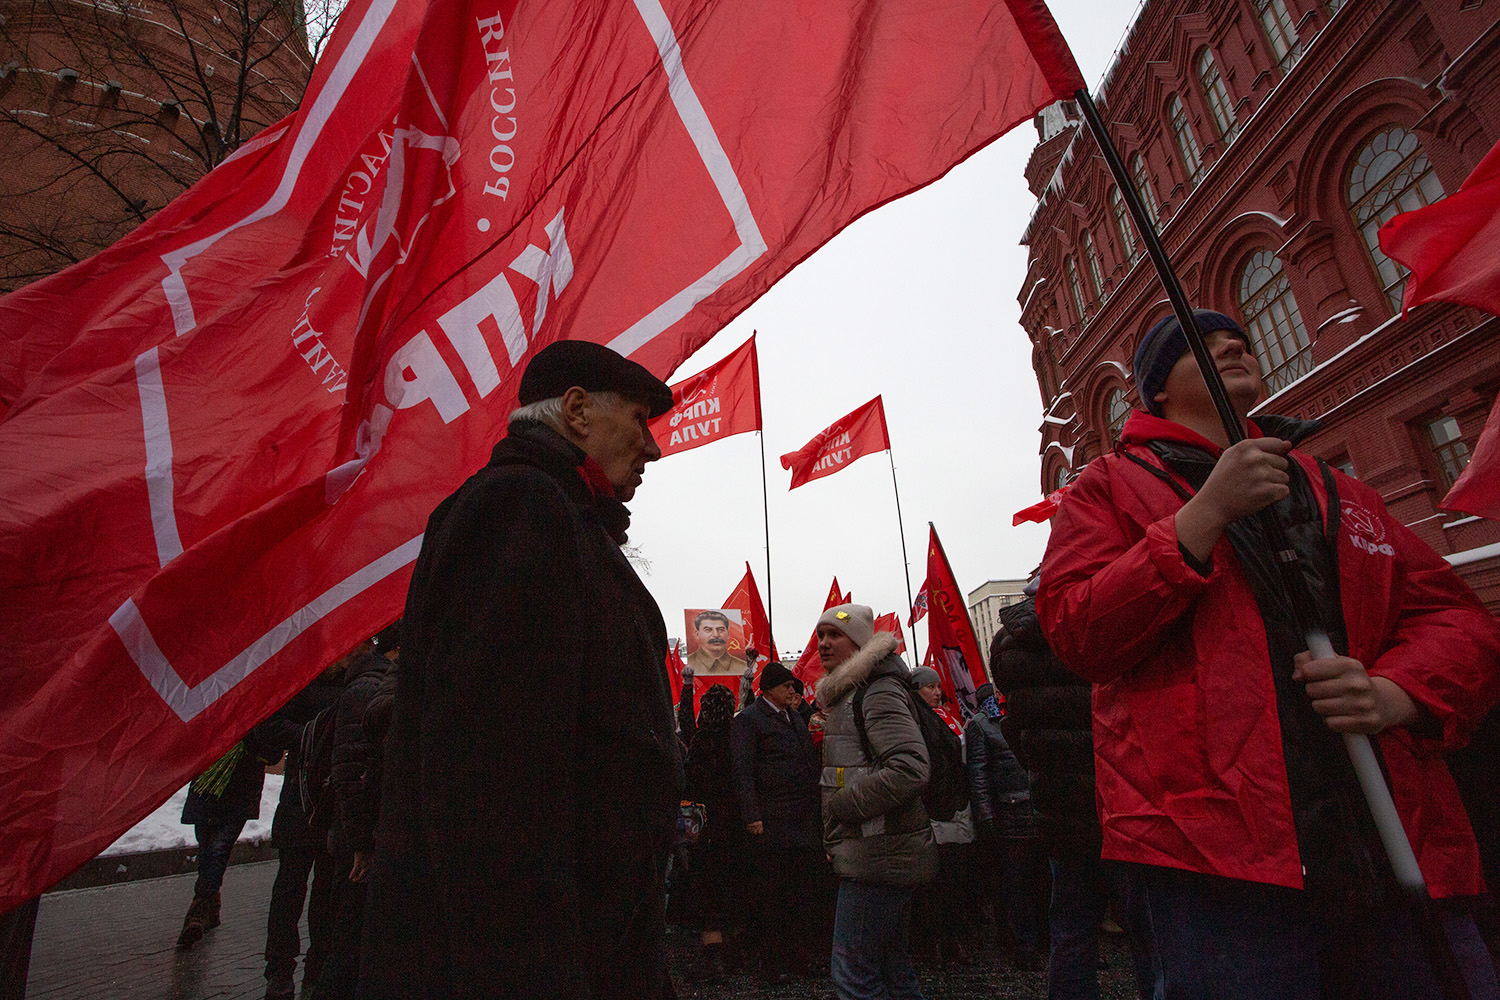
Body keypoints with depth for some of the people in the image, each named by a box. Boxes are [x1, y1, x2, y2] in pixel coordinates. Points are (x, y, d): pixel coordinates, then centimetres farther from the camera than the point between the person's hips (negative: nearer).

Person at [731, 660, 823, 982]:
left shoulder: (796, 717, 16)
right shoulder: (749, 719, -7)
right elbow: (743, 771, -12)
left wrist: (817, 810, 14)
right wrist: (752, 816, -18)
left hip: (805, 820, 7)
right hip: (772, 822, -7)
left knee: (803, 888, 13)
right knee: (770, 895, 4)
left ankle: (797, 951, 27)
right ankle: (771, 960, 16)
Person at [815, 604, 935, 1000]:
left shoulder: (879, 692, -14)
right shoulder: (847, 694, 18)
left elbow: (911, 768, -27)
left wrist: (841, 805, -19)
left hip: (877, 854, -10)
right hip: (871, 854, 10)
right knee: (891, 967, 18)